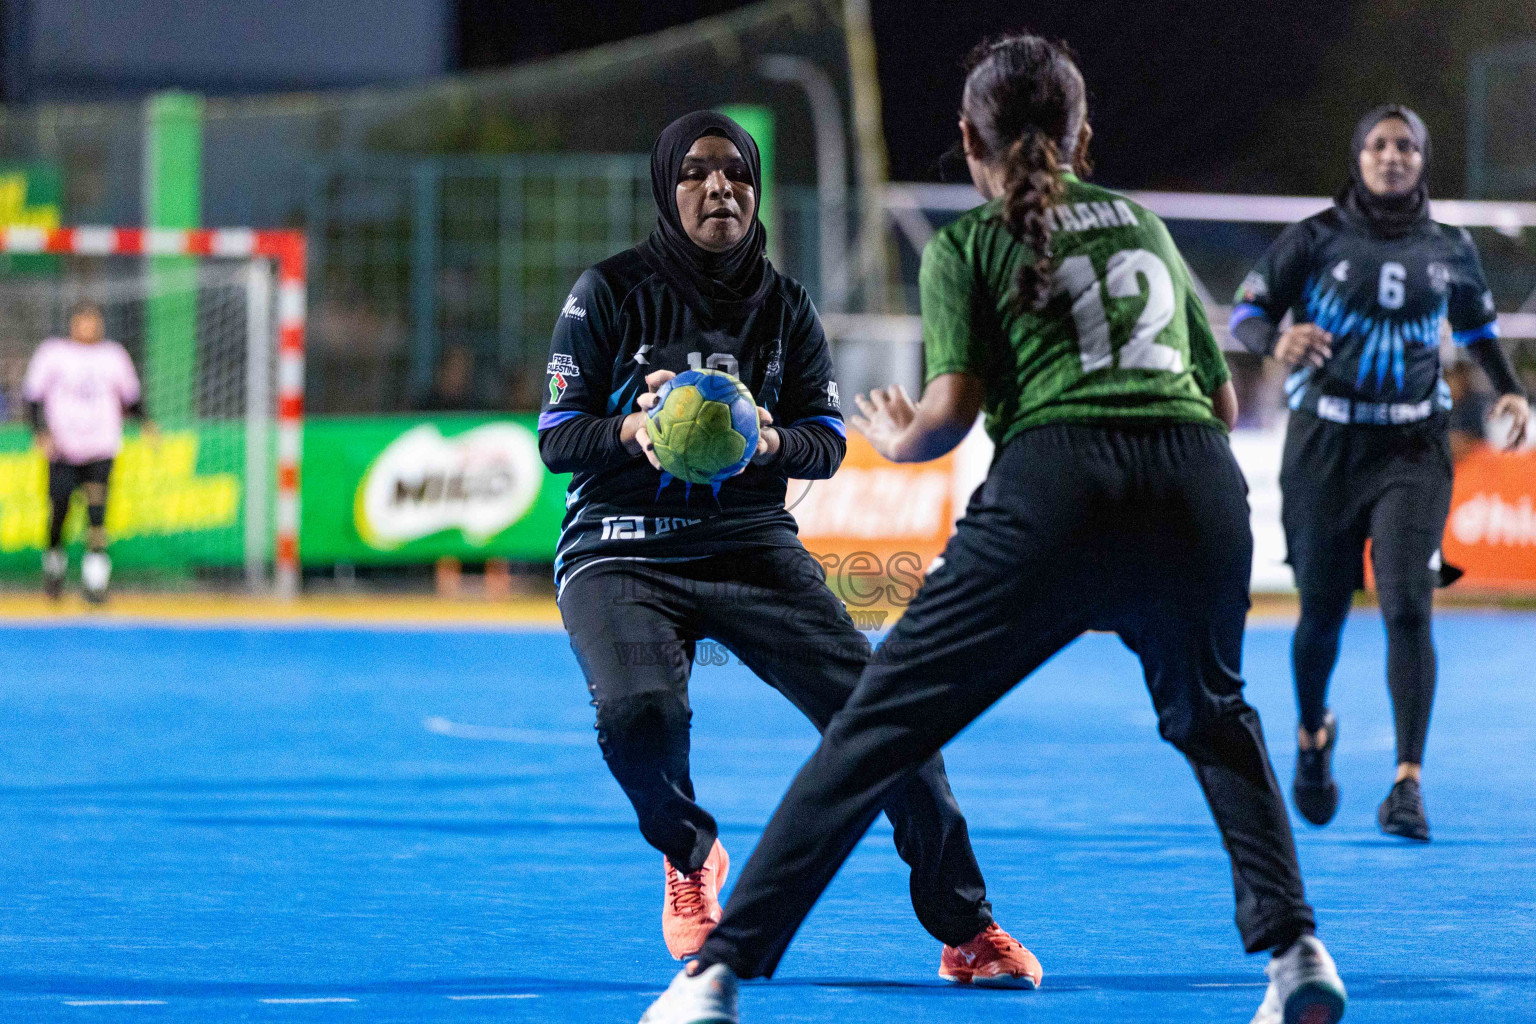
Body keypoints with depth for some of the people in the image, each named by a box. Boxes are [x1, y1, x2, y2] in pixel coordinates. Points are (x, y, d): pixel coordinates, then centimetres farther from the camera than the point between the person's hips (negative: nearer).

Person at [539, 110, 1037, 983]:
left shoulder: (783, 305, 7)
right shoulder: (612, 293, -2)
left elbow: (827, 442, 5)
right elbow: (556, 437, -3)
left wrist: (767, 442, -18)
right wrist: (633, 431, -25)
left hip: (751, 546, 3)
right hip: (623, 555, -2)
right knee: (640, 713, -32)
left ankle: (968, 932, -8)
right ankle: (690, 859, 3)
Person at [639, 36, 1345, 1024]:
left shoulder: (966, 245, 14)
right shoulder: (1144, 220, 26)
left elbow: (951, 410, 2)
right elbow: (1224, 402, 26)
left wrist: (898, 438, 23)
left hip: (1054, 481, -4)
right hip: (1201, 482, 4)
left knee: (876, 729, 2)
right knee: (1214, 720, 30)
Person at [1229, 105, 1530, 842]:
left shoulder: (1449, 250, 6)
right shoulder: (1316, 239, -2)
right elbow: (1246, 312, -3)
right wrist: (1277, 340, -25)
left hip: (1412, 448, 1)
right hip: (1326, 443, 0)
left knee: (1407, 607, -15)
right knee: (1323, 610, 7)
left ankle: (1408, 782, -15)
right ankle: (1313, 733, 38)